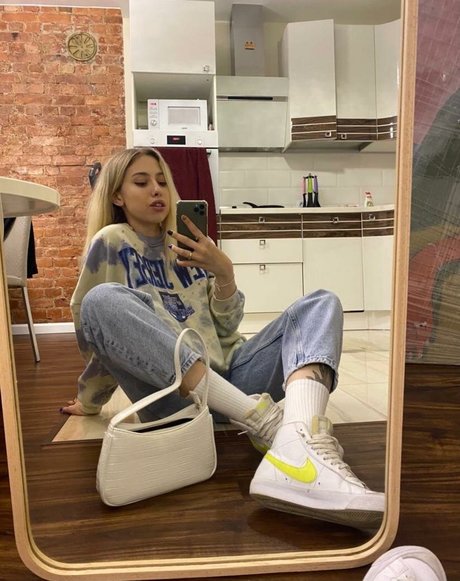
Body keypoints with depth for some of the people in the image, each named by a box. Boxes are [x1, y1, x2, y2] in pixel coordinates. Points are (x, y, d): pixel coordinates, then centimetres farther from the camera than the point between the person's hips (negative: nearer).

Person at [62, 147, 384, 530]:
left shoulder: (189, 243, 18)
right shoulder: (111, 242, 5)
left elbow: (226, 327, 13)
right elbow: (91, 330, 9)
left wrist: (224, 272, -4)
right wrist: (91, 400, 16)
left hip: (231, 379, 5)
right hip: (174, 394, -4)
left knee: (321, 304, -8)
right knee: (103, 300, -27)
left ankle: (298, 447, -42)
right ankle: (265, 419, -35)